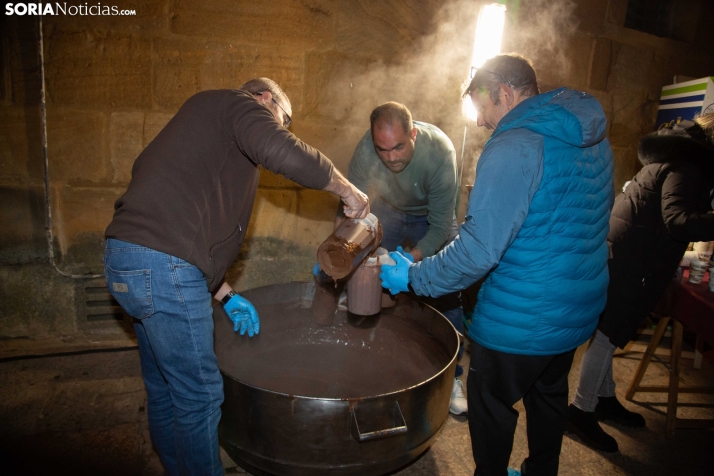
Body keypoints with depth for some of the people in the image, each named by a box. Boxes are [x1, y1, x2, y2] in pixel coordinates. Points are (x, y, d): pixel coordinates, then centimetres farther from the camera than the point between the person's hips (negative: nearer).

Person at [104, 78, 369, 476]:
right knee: (199, 396, 4)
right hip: (163, 267, -10)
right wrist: (348, 190, -9)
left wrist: (226, 296, 23)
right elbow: (284, 153, -24)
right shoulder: (242, 105, 2)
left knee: (164, 388, 22)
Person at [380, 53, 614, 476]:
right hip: (581, 308, 9)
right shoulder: (593, 138, 5)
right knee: (550, 393, 27)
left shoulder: (514, 146, -23)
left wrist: (415, 277, -16)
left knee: (491, 402, 13)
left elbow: (480, 248, -28)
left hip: (522, 319, -9)